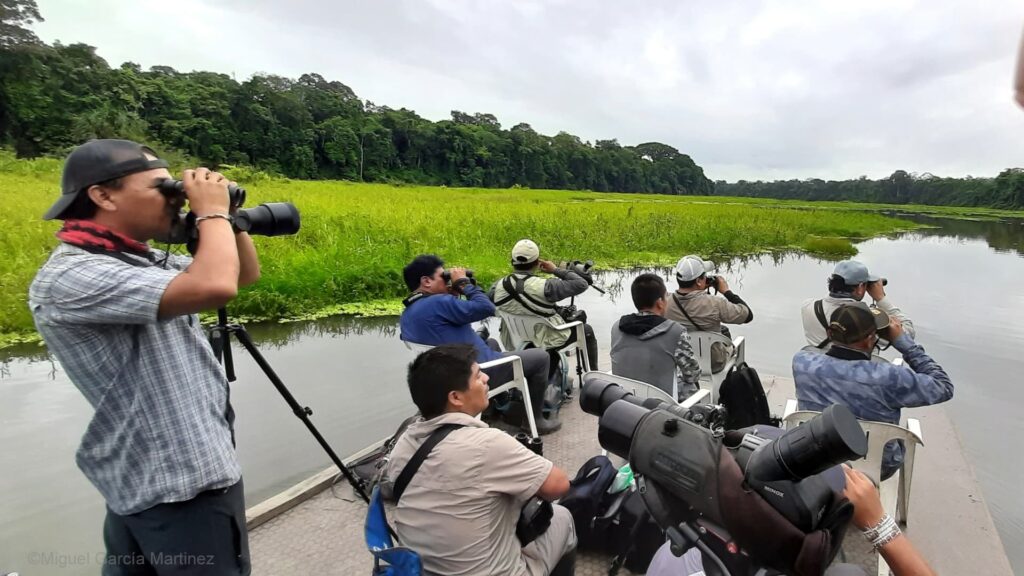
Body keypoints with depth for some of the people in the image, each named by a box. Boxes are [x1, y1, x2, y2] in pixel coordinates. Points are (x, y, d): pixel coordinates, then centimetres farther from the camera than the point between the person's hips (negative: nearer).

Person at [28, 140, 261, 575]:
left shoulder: (145, 260, 7)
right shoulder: (68, 277, -21)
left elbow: (246, 274, 16)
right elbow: (215, 287, -36)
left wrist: (228, 218, -1)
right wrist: (213, 211, -18)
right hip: (179, 487, -9)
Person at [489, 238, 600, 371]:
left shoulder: (497, 286, -15)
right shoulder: (544, 286, -30)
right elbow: (581, 284, -24)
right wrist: (556, 270, -12)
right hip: (547, 342, -5)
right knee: (587, 330, 21)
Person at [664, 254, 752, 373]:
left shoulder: (667, 303, -20)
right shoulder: (714, 304, -31)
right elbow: (748, 315, -15)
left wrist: (700, 290, 0)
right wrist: (727, 291, -8)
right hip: (712, 364, -3)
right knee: (724, 330, 28)